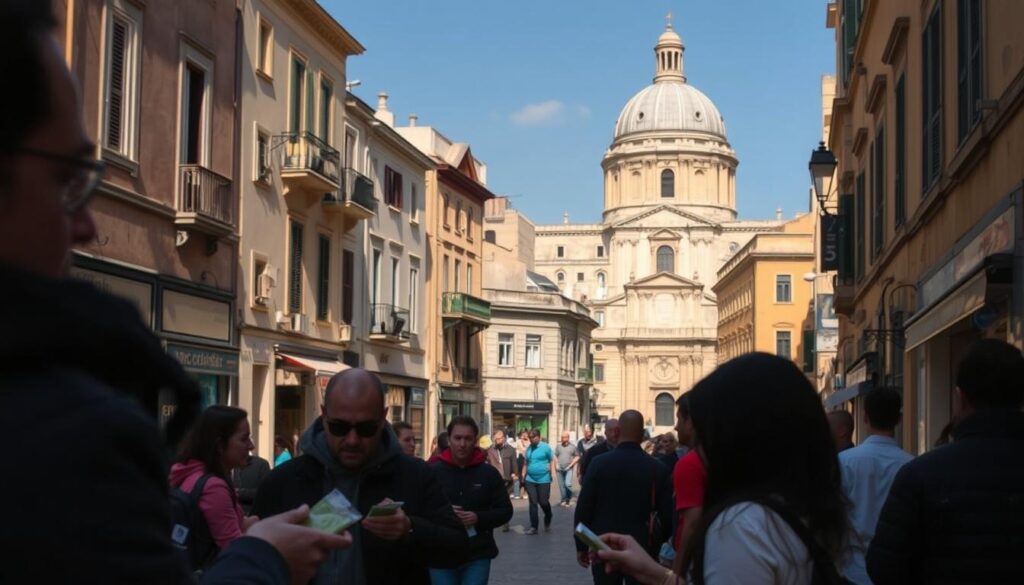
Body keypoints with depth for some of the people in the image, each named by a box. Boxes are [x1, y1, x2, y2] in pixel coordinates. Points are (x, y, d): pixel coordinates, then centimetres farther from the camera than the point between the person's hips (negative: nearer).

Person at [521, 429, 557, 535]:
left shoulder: (545, 447, -7)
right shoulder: (528, 448, 6)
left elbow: (552, 460, -2)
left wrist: (552, 474, -10)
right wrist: (523, 475, 10)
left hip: (543, 480, -4)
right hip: (530, 480, 4)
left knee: (543, 502, 2)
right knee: (533, 503, 4)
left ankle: (547, 522, 29)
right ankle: (533, 527, 7)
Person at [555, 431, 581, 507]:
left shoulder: (573, 446, -2)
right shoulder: (558, 446, 7)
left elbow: (577, 457, 0)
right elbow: (555, 456, 14)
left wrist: (571, 465, -8)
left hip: (568, 469, -3)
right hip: (560, 469, 3)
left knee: (567, 484, -17)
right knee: (561, 486, 7)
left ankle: (569, 499, 1)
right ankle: (563, 499, 19)